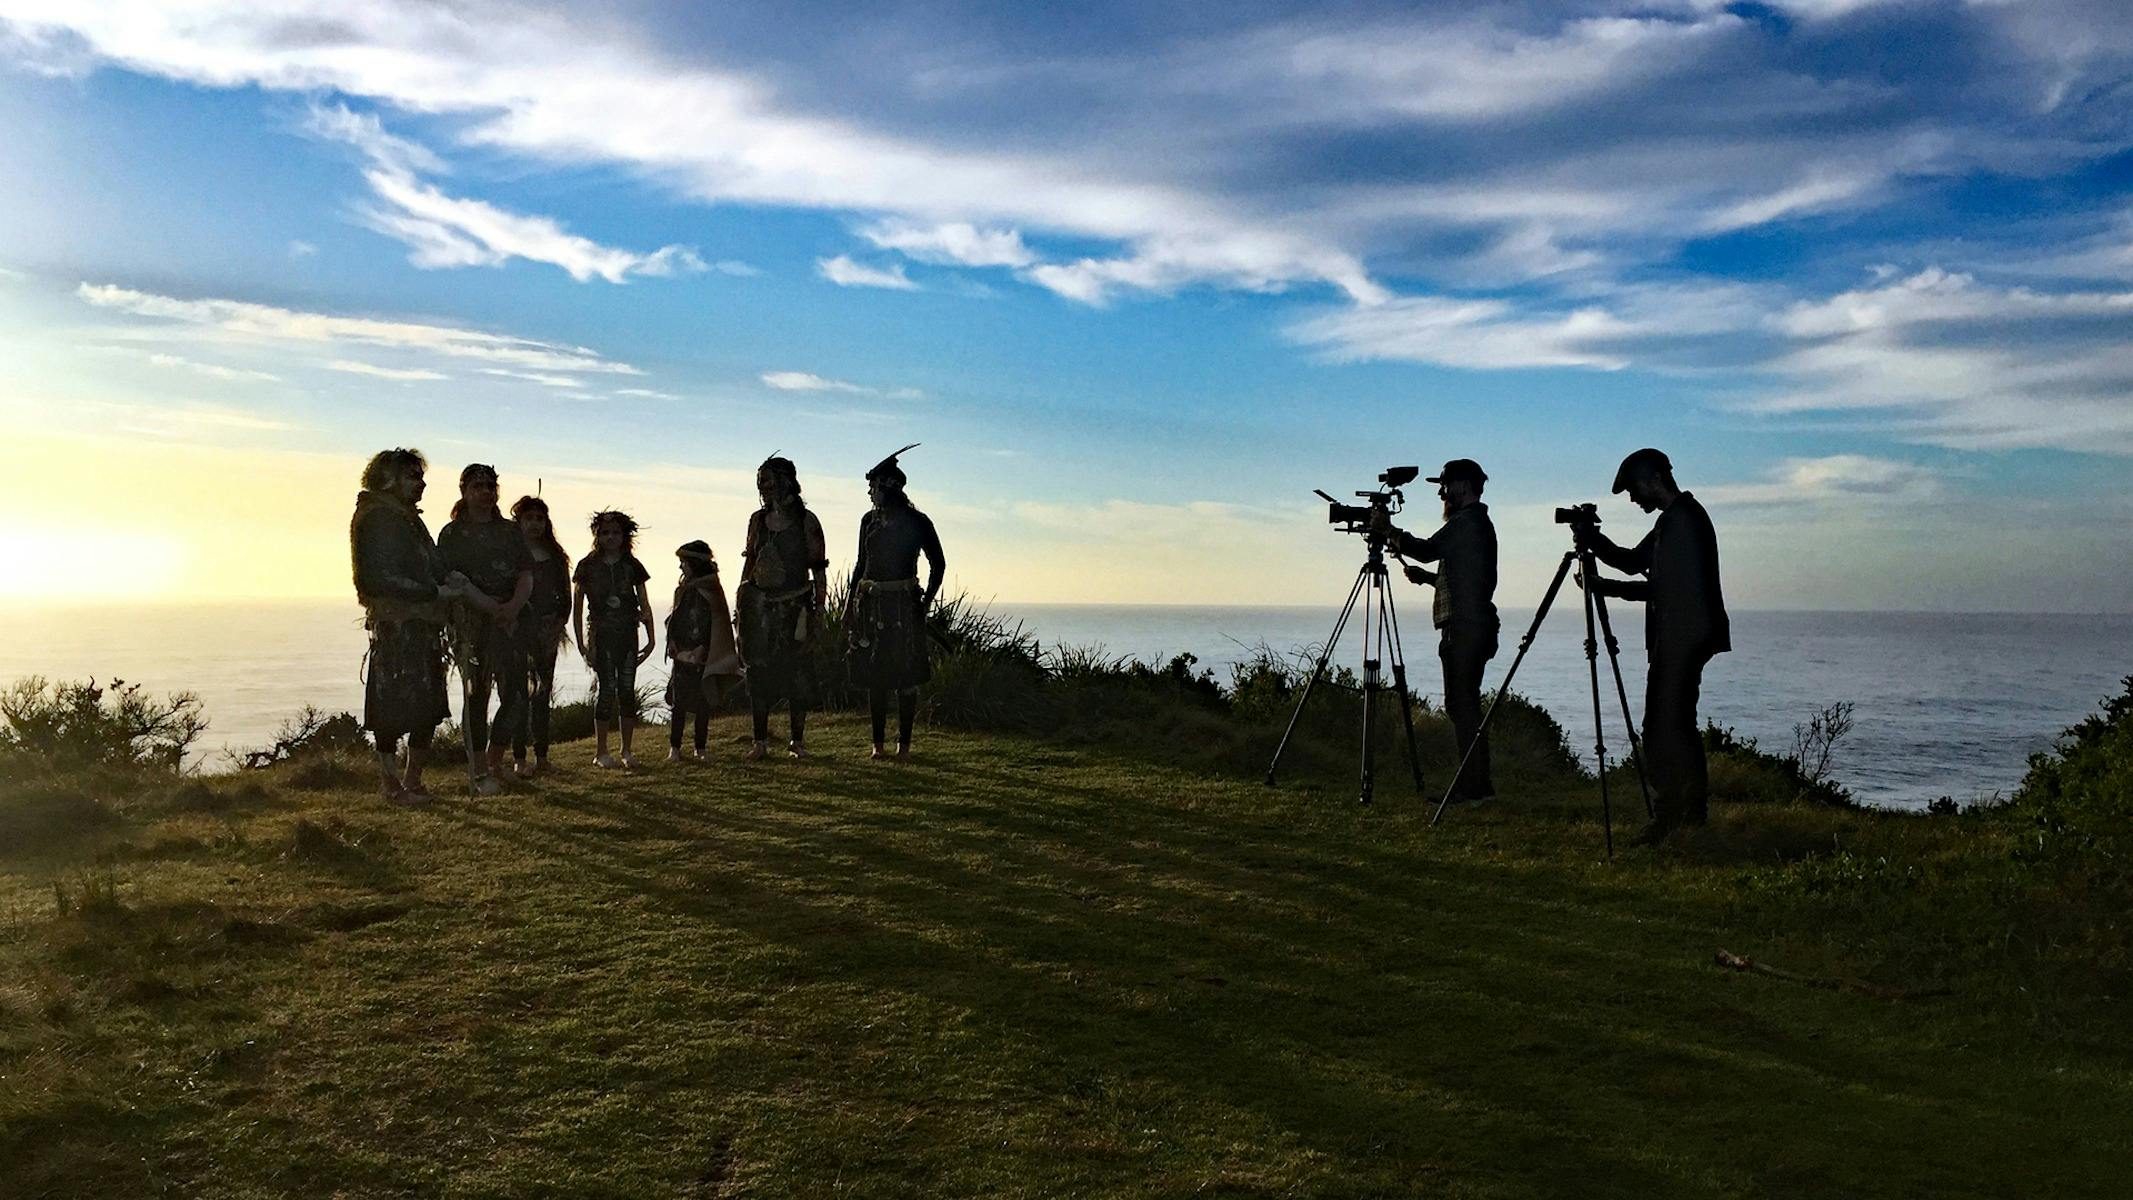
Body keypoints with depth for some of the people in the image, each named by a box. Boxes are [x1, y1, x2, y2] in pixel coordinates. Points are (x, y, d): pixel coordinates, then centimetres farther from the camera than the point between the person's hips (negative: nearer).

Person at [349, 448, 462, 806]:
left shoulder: (408, 518, 21)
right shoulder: (378, 518, -9)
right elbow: (380, 578, -17)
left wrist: (446, 580, 2)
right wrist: (437, 592, -16)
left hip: (423, 625, 9)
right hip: (395, 625, -9)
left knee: (428, 708, 10)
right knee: (394, 708, -5)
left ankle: (412, 780, 18)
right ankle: (390, 780, 3)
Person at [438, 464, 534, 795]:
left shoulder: (510, 531, 16)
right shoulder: (452, 534, 5)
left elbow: (527, 575, 7)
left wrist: (513, 606, -12)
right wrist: (492, 607, -18)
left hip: (510, 619, 3)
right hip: (469, 622, -3)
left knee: (515, 695, -4)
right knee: (475, 696, 0)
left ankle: (494, 764, 13)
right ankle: (478, 774, 6)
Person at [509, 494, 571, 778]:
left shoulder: (554, 556, 13)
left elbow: (565, 598, 14)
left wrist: (557, 628, 0)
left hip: (548, 633, 5)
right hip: (519, 630, -5)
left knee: (542, 691, 7)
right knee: (520, 692, -8)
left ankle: (541, 756, 11)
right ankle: (519, 758, -8)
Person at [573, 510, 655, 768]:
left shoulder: (632, 566, 8)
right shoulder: (588, 566, 2)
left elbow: (645, 605, 12)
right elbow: (577, 607, 4)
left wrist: (651, 639, 6)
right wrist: (581, 643, -2)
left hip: (627, 635, 2)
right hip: (600, 635, -2)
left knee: (627, 690, 1)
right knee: (606, 687, -10)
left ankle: (626, 751, 9)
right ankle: (600, 751, 0)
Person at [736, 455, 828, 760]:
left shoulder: (806, 521, -4)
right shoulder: (758, 519, 8)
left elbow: (818, 568, -3)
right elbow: (749, 560, 16)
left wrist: (818, 609, -7)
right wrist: (741, 595, 10)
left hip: (795, 605, -4)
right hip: (760, 605, 4)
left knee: (797, 672, 0)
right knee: (759, 672, 4)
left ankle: (798, 740, 10)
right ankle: (760, 740, 12)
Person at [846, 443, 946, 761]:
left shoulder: (917, 522, -4)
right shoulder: (870, 520, 10)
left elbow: (938, 563, 3)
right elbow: (861, 564, 16)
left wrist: (926, 603, -3)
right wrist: (850, 607, 13)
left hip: (904, 604, -4)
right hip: (871, 604, 4)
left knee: (906, 676, -3)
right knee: (874, 676, 5)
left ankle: (904, 744, 5)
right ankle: (878, 743, 13)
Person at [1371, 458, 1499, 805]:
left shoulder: (1468, 521, -9)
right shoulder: (1478, 523, 22)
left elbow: (1429, 549, -17)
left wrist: (1388, 531, -7)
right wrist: (1426, 577, 22)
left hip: (1464, 629, -10)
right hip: (1475, 629, 10)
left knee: (1462, 706, -9)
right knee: (1464, 706, 11)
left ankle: (1474, 788, -9)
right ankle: (1475, 786, 14)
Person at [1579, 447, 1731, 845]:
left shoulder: (1684, 519, -14)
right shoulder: (1672, 520, 18)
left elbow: (1664, 587, -15)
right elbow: (1633, 561, 22)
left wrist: (1606, 588, -11)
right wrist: (1592, 538, 11)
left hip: (1683, 639, -11)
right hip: (1680, 638, 11)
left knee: (1663, 729, -11)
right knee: (1679, 725, 14)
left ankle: (1667, 817, -10)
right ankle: (1693, 811, 20)